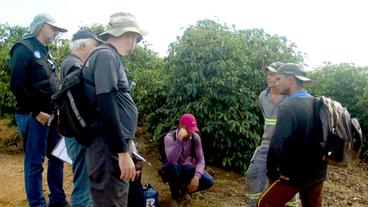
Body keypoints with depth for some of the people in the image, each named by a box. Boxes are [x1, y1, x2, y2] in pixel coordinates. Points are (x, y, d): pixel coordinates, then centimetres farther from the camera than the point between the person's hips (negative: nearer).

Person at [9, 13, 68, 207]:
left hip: (52, 115, 8)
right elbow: (16, 85, -15)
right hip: (34, 116, -8)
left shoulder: (46, 52, 16)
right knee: (35, 163, 0)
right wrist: (36, 112, -15)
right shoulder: (23, 49, -7)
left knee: (57, 158, 12)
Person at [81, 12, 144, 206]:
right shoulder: (106, 55, -14)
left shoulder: (110, 56, 16)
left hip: (114, 146, 10)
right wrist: (123, 152, -21)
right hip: (109, 149, -10)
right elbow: (106, 106, -22)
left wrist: (126, 142, 25)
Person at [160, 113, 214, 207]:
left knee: (208, 181, -20)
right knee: (171, 166, -39)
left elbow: (200, 160, -16)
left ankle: (184, 189, 10)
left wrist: (196, 176, -33)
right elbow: (171, 161, -41)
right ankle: (175, 195, -10)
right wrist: (179, 140, -48)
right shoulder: (169, 138, -25)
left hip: (186, 169, 3)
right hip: (173, 170, -3)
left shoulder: (195, 137, -13)